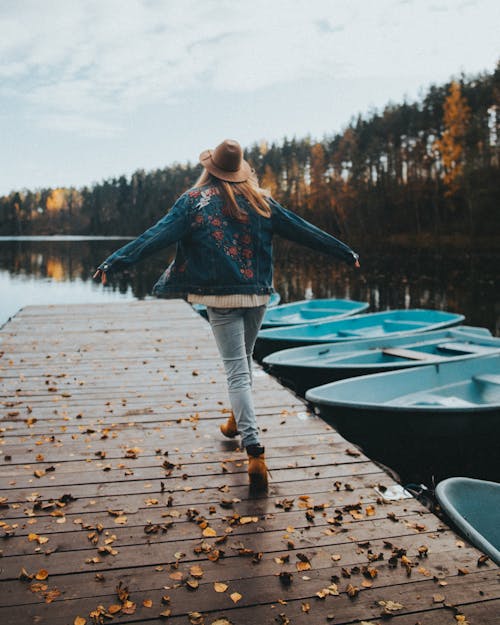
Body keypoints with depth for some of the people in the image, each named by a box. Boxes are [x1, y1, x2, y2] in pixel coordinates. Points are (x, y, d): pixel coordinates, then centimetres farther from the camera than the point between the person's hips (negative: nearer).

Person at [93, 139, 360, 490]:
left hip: (220, 296, -3)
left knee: (237, 372, -5)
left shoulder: (194, 200, 0)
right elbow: (303, 230, 12)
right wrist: (345, 253, 22)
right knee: (244, 360, 24)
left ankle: (255, 451, -17)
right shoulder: (259, 200, 8)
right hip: (257, 294, 4)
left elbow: (156, 236, -10)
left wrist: (115, 262, -10)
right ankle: (237, 421, 44)